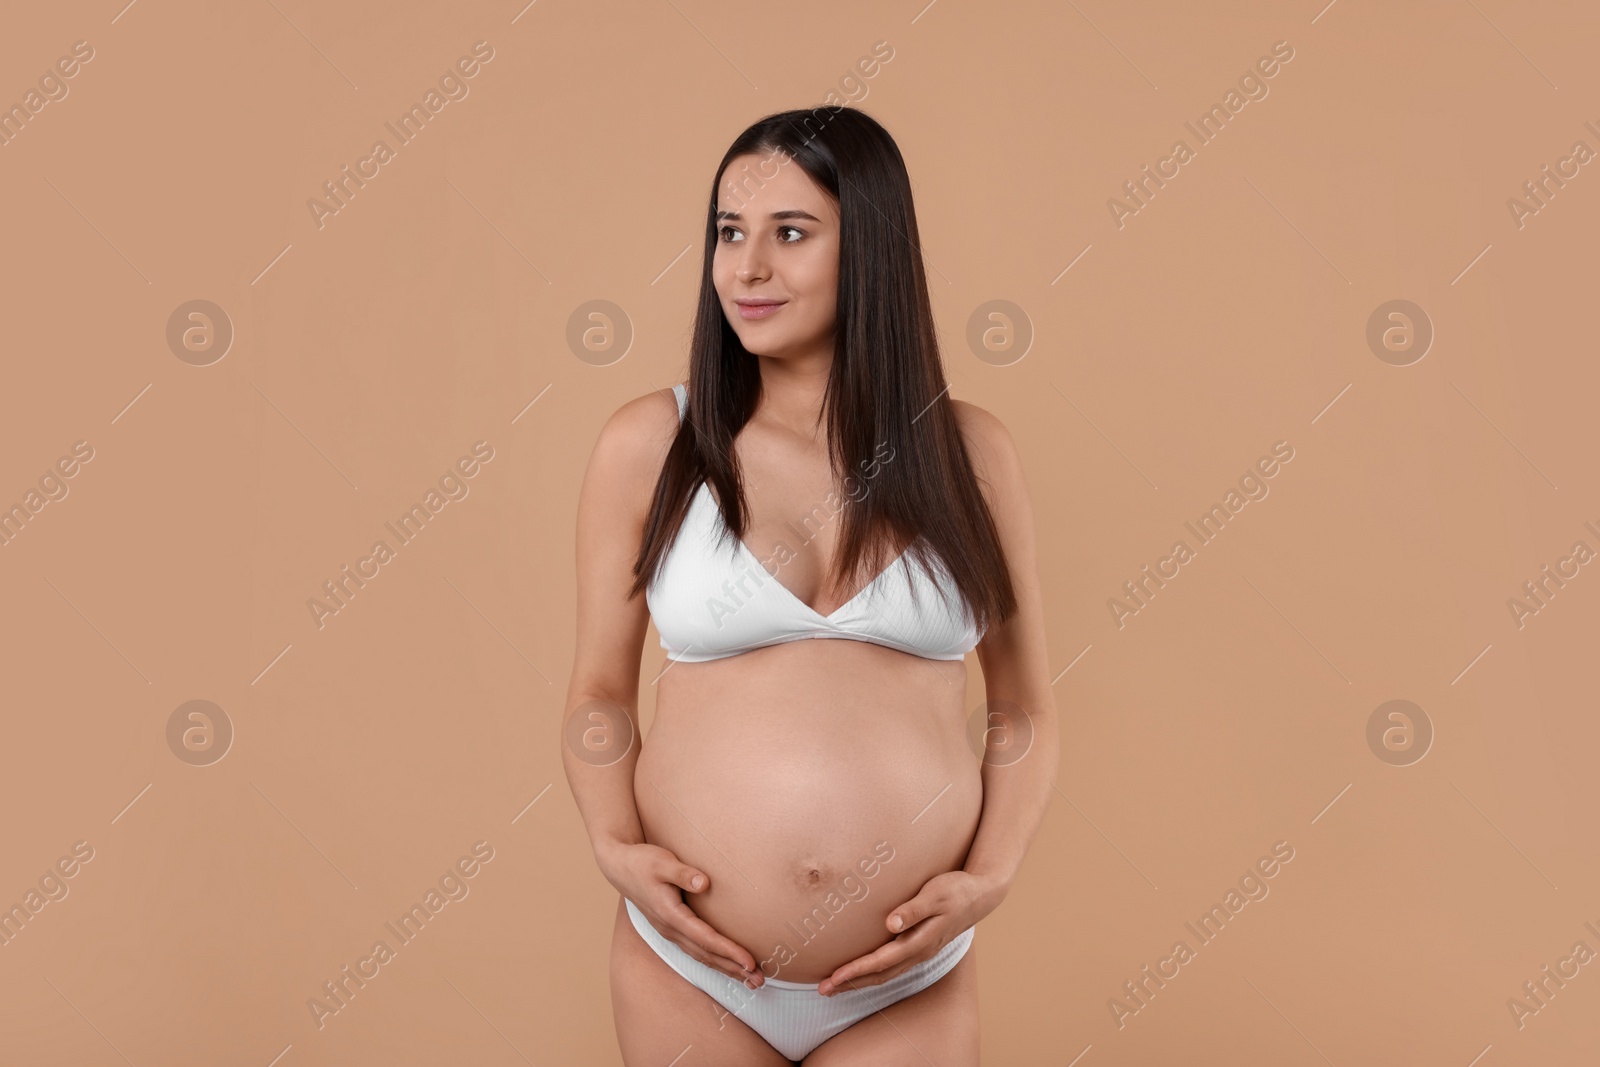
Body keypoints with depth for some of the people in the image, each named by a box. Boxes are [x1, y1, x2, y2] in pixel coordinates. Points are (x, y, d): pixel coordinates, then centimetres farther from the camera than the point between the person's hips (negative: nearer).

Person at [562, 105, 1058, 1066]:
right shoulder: (650, 445, -4)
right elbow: (600, 692, 3)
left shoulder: (969, 451, -2)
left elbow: (1025, 708, 4)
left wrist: (989, 879, -8)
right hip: (690, 970, 0)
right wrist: (616, 847, -11)